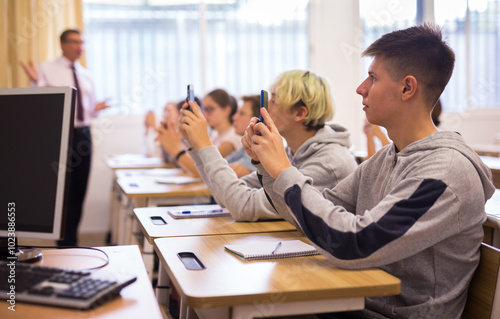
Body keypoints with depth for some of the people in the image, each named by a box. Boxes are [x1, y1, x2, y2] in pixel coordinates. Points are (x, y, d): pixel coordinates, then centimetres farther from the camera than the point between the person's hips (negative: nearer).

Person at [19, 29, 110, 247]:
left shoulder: (85, 75, 14)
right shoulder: (46, 70, -1)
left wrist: (96, 109, 0)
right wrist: (35, 82, -24)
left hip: (83, 135, 5)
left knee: (79, 190, 10)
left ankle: (72, 241, 23)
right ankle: (65, 244, 8)